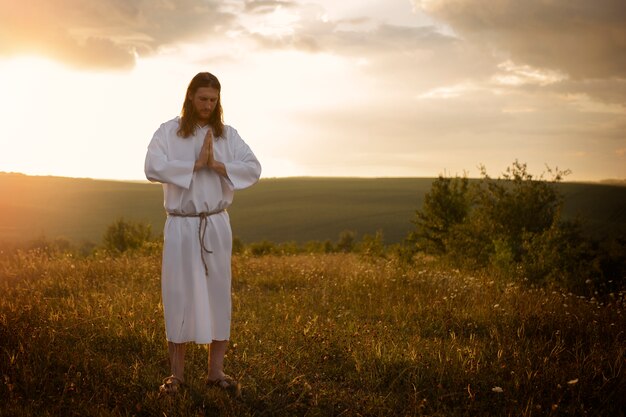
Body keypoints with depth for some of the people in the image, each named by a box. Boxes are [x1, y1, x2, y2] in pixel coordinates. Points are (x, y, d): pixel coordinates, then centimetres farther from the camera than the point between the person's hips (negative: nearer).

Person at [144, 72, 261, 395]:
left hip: (216, 225, 2)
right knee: (178, 295, 2)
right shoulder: (168, 132, -1)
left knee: (217, 294, 5)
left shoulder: (227, 135, 5)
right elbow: (153, 168, -17)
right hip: (181, 226, -2)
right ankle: (177, 374, 13)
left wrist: (218, 166, -18)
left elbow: (253, 169, -4)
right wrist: (196, 164, -18)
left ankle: (216, 370, 16)